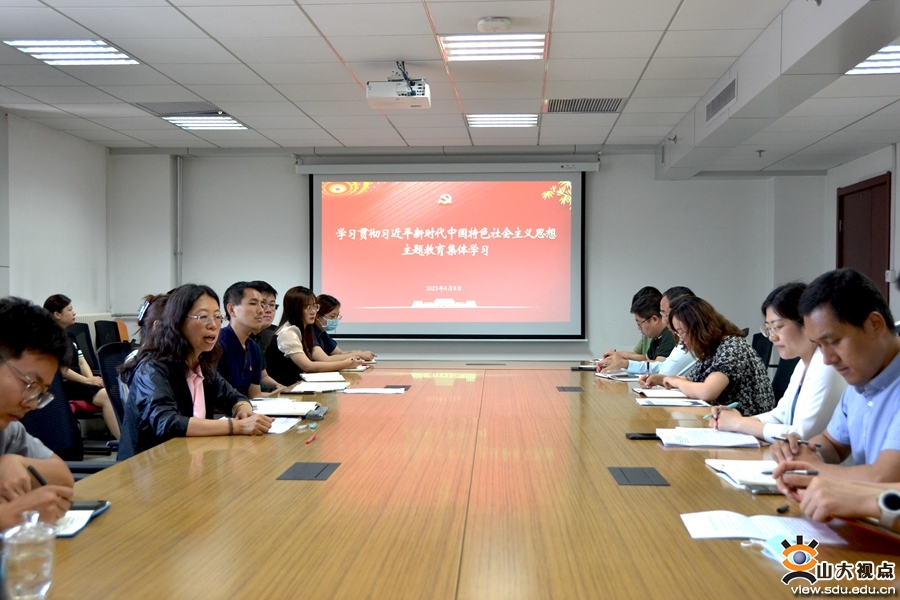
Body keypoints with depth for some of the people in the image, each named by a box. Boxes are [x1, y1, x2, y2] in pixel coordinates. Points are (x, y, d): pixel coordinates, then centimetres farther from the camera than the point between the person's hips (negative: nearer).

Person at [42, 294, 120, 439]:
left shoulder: (70, 335, 21)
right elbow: (61, 370, -14)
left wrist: (92, 379, -5)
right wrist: (88, 380, -17)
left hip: (79, 381, 8)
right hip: (63, 385, -8)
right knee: (105, 396, -30)